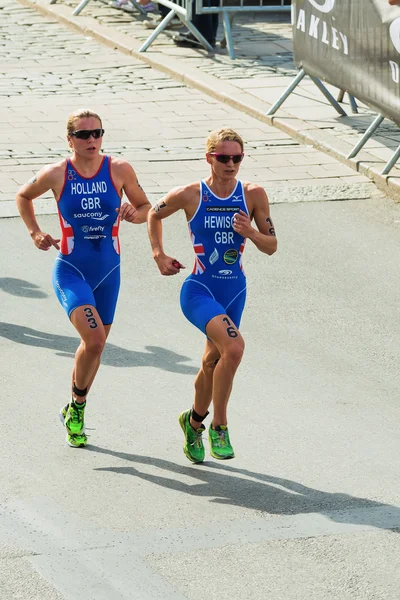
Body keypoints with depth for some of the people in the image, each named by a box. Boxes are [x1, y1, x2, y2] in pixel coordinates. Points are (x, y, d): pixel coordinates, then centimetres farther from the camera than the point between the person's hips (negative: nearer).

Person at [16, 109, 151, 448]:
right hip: (71, 271, -3)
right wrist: (35, 233, 3)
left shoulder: (119, 170, -5)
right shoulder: (56, 174, -7)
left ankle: (76, 410, 35)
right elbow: (24, 196, 13)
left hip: (108, 271, 3)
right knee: (94, 338, -21)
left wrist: (135, 214, -15)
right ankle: (77, 406, 2)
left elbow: (146, 207, 7)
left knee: (95, 344, 13)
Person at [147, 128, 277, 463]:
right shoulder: (190, 195, -9)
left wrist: (250, 232, -18)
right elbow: (154, 215, 10)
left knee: (214, 362, 17)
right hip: (199, 289, -4)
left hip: (234, 291, 4)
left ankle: (194, 420, 46)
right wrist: (159, 255, 4)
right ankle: (219, 426, -11)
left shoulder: (253, 195, -4)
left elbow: (271, 246, 1)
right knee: (234, 347, -27)